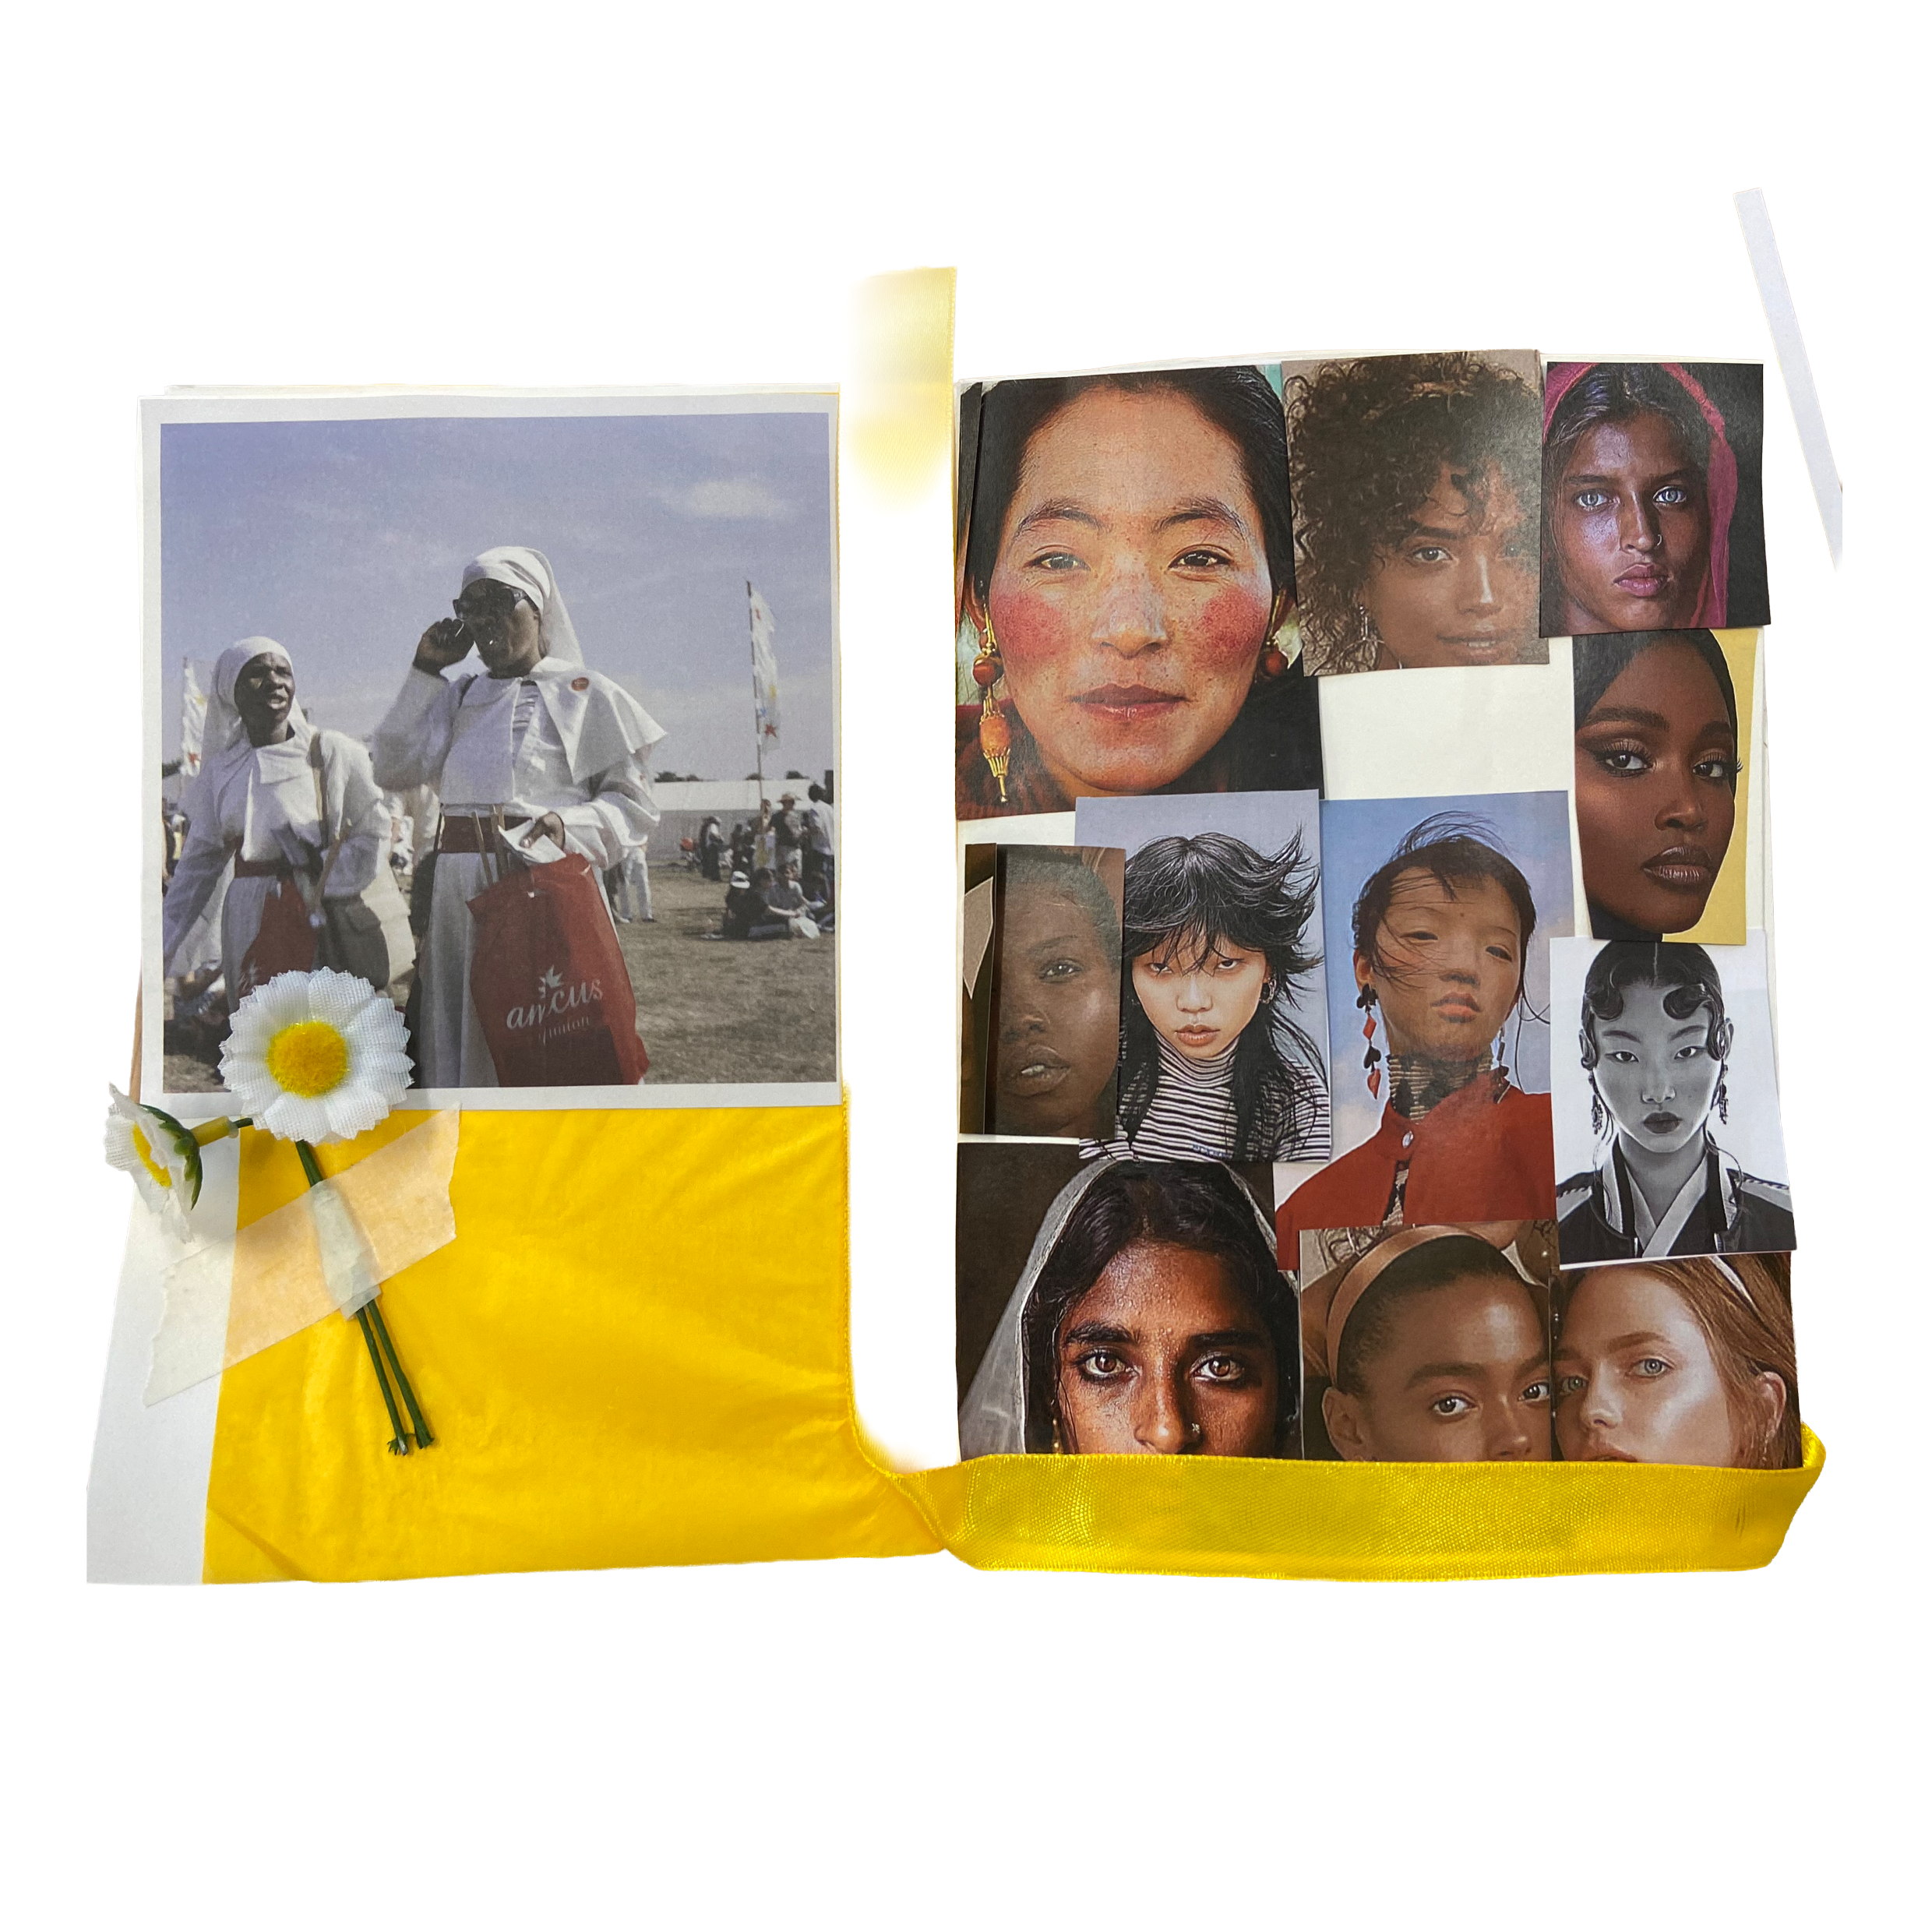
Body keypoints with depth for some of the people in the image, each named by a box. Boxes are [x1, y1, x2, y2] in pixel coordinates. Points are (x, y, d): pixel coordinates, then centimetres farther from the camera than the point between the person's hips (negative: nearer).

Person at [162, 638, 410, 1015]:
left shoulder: (334, 753, -1)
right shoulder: (220, 771, 11)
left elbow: (373, 833, -4)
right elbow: (199, 862, 14)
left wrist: (321, 896, -13)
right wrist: (164, 942, 10)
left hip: (324, 917, -3)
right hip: (250, 925, 3)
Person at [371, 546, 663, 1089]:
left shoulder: (586, 693, 5)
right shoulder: (459, 696, 19)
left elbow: (635, 804, 1)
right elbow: (393, 768, 8)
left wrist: (567, 826, -18)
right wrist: (424, 670, 9)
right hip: (460, 896, 5)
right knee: (460, 1039, 6)